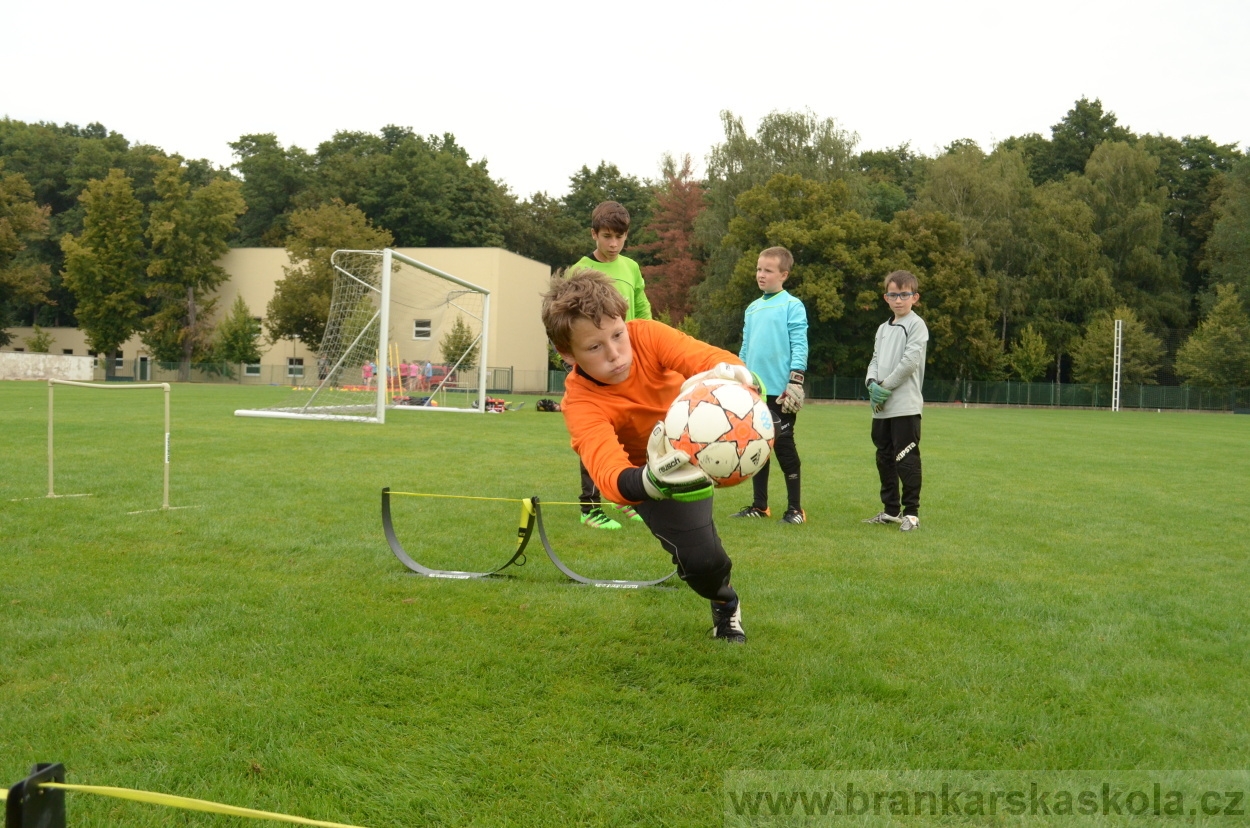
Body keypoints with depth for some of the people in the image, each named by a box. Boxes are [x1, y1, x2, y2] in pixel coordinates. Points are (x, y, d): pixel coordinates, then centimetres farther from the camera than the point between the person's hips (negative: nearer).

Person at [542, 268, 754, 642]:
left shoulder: (646, 335, -32)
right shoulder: (580, 404, -36)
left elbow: (711, 358, -46)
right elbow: (608, 471, -51)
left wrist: (731, 374, -71)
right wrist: (653, 479, -73)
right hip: (653, 470, -4)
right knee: (700, 558, -14)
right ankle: (725, 605, 23)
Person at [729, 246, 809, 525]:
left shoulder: (792, 306, -5)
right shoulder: (752, 308, 14)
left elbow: (799, 346, -10)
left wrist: (795, 382, -17)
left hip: (780, 391, -6)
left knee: (784, 446, -1)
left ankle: (795, 508, 8)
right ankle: (759, 505, 21)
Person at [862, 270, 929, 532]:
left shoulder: (916, 324, -4)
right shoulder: (883, 328, 20)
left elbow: (910, 361, -14)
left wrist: (886, 387, -11)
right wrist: (872, 383, -4)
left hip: (905, 406, -8)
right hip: (881, 407, 8)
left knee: (906, 458, -9)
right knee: (884, 458, 13)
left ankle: (911, 512, -1)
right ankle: (891, 509, 23)